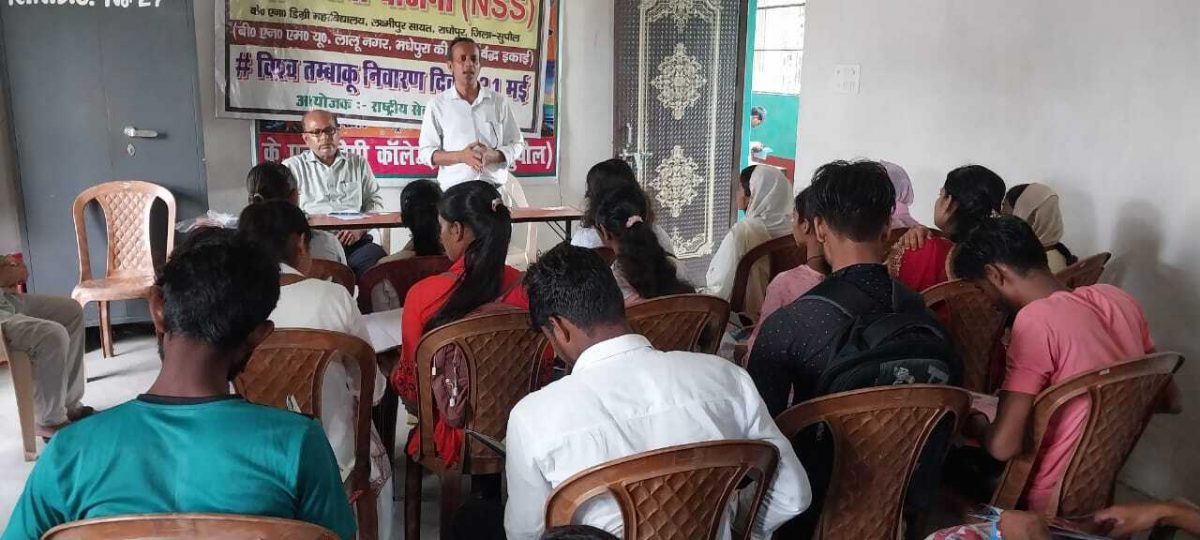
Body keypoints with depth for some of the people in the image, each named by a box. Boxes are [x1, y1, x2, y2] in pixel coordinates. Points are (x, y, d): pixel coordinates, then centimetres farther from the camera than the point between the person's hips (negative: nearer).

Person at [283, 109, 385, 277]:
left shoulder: (358, 163, 22)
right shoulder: (292, 167, 15)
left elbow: (374, 201, 20)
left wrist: (360, 228, 0)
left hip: (353, 242, 2)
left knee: (376, 255, -32)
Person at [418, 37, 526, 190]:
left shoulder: (499, 101, 10)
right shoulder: (437, 104, 7)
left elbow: (517, 144, 13)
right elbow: (426, 153, 4)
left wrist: (494, 156, -8)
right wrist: (461, 156, -13)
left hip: (495, 187, 1)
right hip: (454, 189, -1)